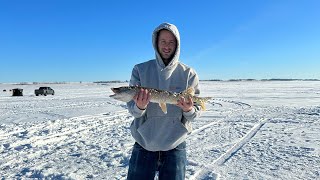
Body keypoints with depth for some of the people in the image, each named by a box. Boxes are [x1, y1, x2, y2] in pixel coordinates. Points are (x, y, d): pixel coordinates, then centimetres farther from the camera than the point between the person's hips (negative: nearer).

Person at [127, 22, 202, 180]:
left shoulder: (188, 74, -2)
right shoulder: (140, 70, -2)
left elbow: (196, 111, -2)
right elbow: (132, 109, -5)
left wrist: (189, 109, -24)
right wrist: (139, 106, -27)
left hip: (175, 146, 1)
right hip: (143, 145, 0)